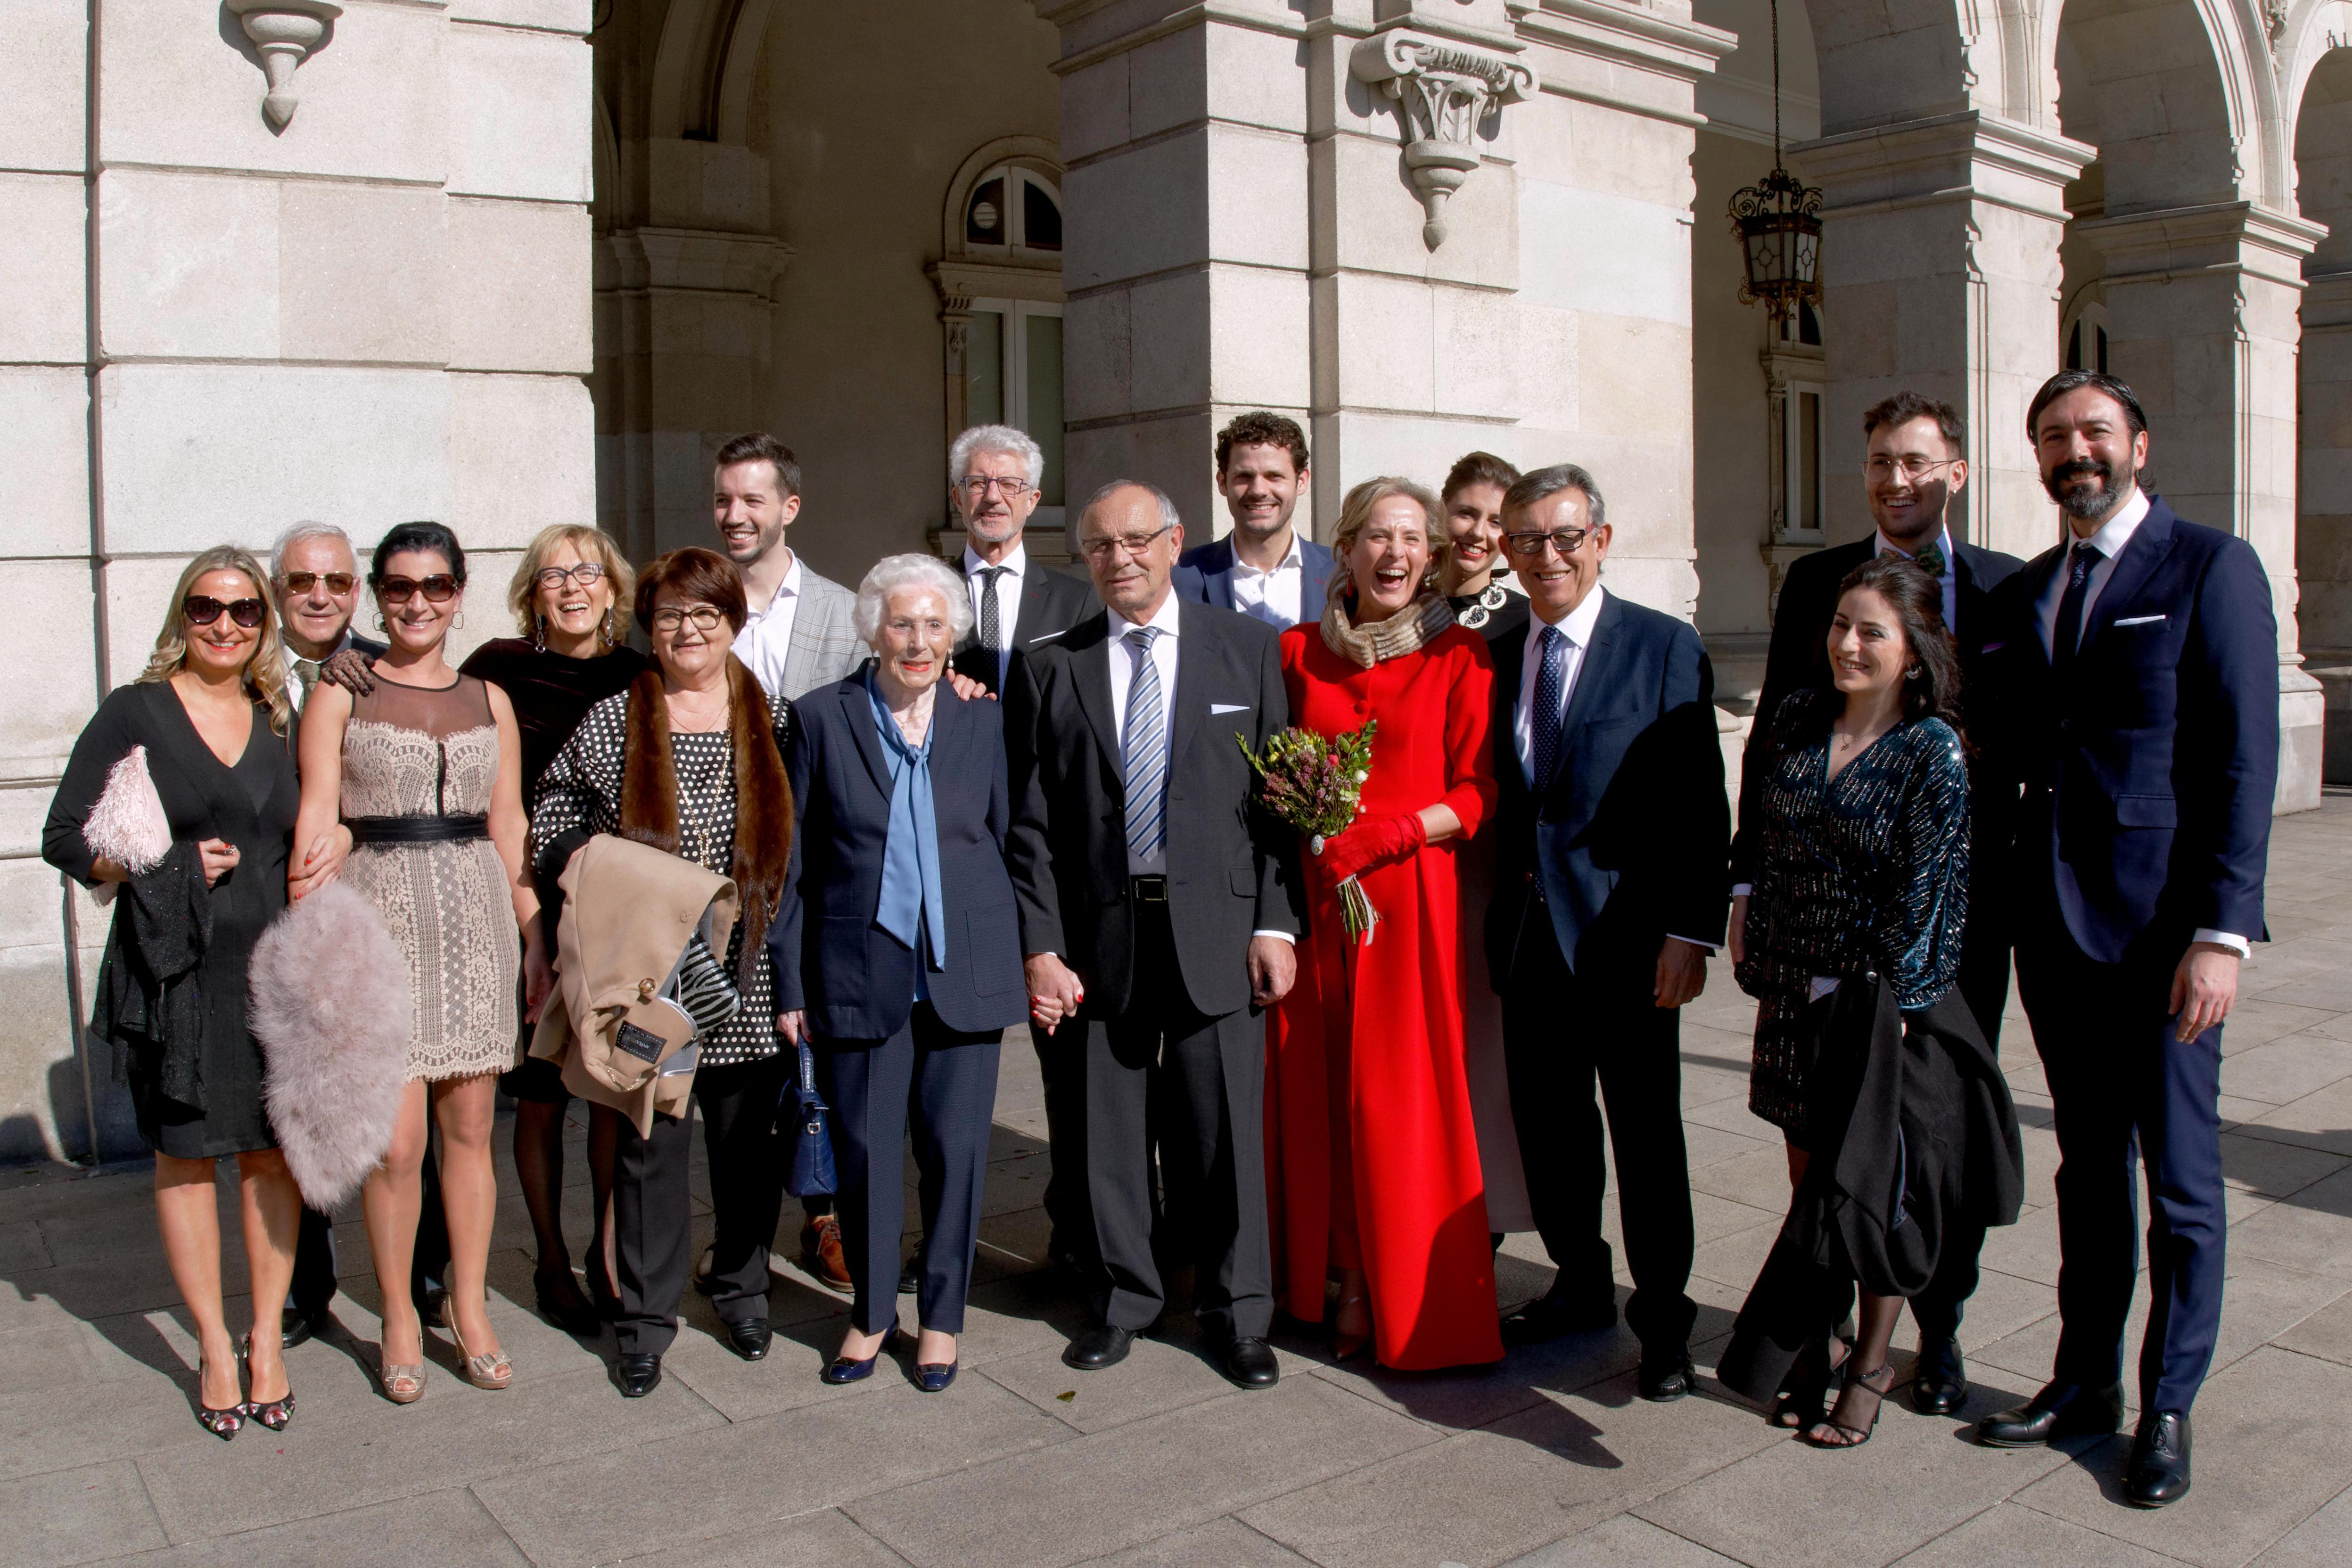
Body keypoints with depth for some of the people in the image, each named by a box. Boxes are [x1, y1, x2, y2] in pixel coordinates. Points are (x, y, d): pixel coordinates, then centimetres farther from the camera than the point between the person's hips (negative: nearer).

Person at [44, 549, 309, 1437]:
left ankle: (267, 1338, 19)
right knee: (186, 1155, 6)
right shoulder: (134, 713, 0)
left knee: (273, 1153, 6)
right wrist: (169, 867, -12)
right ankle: (214, 1347, 19)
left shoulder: (280, 720, 10)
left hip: (273, 967, 3)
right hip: (175, 970, -2)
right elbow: (65, 839, -1)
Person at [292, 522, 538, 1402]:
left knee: (469, 1129, 7)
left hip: (475, 917, 3)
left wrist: (537, 932, 8)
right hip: (379, 916, -3)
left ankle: (469, 1308, 22)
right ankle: (399, 1317, 16)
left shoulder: (489, 701, 12)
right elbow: (316, 826, -2)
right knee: (395, 1142, -3)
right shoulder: (339, 696, 3)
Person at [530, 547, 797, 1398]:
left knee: (749, 1137, 11)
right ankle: (646, 1314, 17)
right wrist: (581, 858, -5)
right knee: (651, 1144, 3)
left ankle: (742, 1288, 31)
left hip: (749, 974, 1)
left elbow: (796, 837, 10)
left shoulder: (773, 720, 5)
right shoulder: (612, 723, 3)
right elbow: (555, 812, 12)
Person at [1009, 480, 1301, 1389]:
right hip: (1098, 936, 1)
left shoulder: (1248, 649, 5)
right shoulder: (1053, 670, 7)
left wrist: (1276, 923, -4)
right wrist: (1039, 947, -3)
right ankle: (1120, 1301, 28)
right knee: (1100, 1135, 9)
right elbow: (1031, 825, 4)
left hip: (1216, 928, -1)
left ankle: (1236, 1314, 23)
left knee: (1225, 1132, 6)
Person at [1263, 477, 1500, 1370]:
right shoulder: (1299, 652, 9)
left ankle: (1412, 1302, 14)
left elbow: (1477, 794, -3)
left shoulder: (1459, 654, -1)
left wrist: (1381, 835, -14)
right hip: (1312, 892, 3)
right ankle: (1341, 1279, 21)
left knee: (1399, 1094, -1)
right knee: (1316, 1086, 6)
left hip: (1409, 894, -3)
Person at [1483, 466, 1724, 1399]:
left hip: (1625, 931, -5)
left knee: (1646, 1135, 5)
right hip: (1527, 929, 5)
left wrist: (1691, 930, -16)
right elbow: (1496, 798, 9)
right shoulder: (1496, 656, 9)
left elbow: (1700, 805, -9)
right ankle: (1581, 1288, 34)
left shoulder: (1666, 648, -5)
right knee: (1546, 1123, 14)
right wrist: (1501, 910, 2)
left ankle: (1663, 1322, 21)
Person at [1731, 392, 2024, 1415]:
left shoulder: (2010, 588, 3)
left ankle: (1939, 1327, 26)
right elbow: (1773, 736, 2)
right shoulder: (1816, 581, 3)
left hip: (1967, 897, 0)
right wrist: (1750, 878, -2)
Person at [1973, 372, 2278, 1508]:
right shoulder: (2026, 592, 13)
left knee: (2181, 1183, 6)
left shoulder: (2211, 566, -5)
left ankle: (2168, 1407, 21)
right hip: (2054, 923, 6)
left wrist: (2222, 931, -17)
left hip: (2162, 925, -5)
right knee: (2087, 1171, 16)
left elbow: (2243, 758, -11)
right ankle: (2086, 1380, 28)